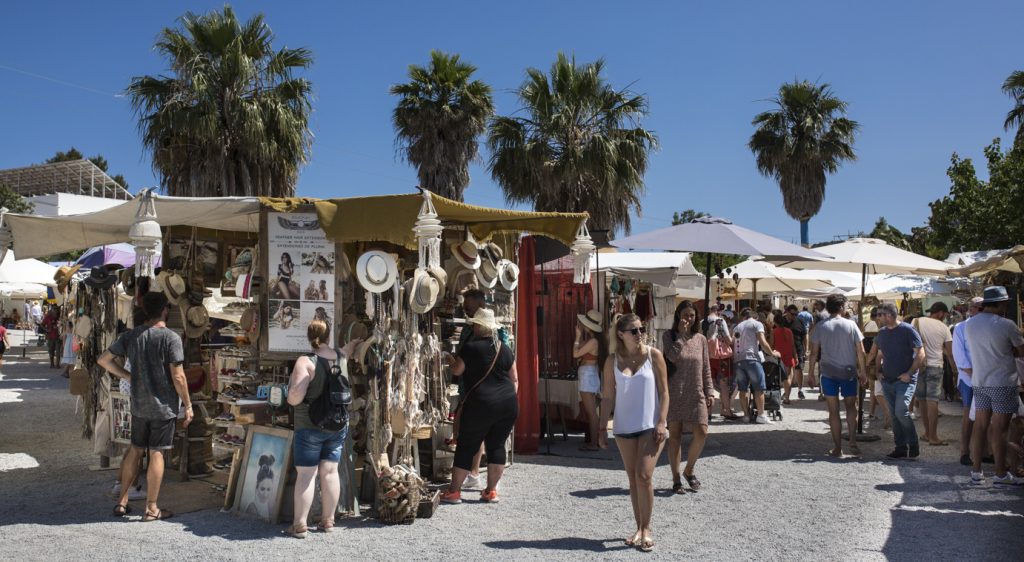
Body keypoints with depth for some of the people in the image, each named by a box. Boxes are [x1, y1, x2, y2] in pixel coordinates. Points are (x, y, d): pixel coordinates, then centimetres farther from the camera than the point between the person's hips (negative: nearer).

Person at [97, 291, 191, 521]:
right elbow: (178, 377, -16)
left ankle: (122, 502, 23)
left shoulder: (131, 335, 2)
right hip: (164, 406, -5)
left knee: (135, 450, 17)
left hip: (138, 405, 5)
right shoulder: (171, 338, -15)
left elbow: (104, 360, 6)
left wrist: (128, 376, 13)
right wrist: (187, 405, -6)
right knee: (157, 454, 1)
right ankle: (151, 509, 8)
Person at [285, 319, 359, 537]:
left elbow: (295, 398, -22)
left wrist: (290, 397, 0)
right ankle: (328, 521, 18)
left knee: (305, 475, 0)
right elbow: (347, 348, 28)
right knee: (330, 472, 10)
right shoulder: (341, 357, 2)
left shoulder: (306, 362, -15)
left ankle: (299, 525, 4)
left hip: (310, 427, -5)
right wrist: (356, 342, 49)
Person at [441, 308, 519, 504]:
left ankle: (454, 492, 10)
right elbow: (514, 379, 13)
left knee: (466, 446, 5)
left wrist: (451, 363, 25)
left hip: (481, 404, -5)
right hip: (508, 404, 5)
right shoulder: (504, 348, 9)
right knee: (497, 446, 12)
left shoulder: (471, 347, -6)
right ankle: (491, 491, 14)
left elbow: (457, 371, 5)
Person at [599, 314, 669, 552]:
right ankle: (639, 528, 21)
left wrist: (662, 423, -10)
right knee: (633, 478, 9)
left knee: (644, 476, -10)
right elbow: (608, 396, 3)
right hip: (624, 427, 3)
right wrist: (602, 427, 0)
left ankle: (646, 529, 5)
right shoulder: (613, 360, 0)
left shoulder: (653, 355, -5)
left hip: (650, 426, -2)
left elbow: (664, 391, -3)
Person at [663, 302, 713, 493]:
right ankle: (676, 478, 13)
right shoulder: (669, 335, 0)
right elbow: (672, 356, -18)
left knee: (701, 433, -7)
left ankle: (689, 470, 16)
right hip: (674, 393, -2)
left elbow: (706, 368, 11)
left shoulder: (700, 339, 8)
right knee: (675, 435, 3)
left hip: (696, 394, 3)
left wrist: (709, 392, 5)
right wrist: (681, 334, -16)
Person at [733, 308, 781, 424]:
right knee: (759, 388, 1)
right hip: (751, 359, -5)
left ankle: (746, 415, 11)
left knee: (743, 389, 9)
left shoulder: (737, 327, 20)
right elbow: (763, 342, -6)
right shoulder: (757, 324, 5)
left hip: (737, 360, 5)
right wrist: (772, 353, 8)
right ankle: (761, 415, -2)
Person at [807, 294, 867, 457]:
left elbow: (814, 353, -2)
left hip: (828, 372, 0)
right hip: (849, 372, 0)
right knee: (851, 406, 17)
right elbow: (860, 351, -2)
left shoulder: (820, 326, -2)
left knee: (834, 411, 6)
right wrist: (862, 371, 8)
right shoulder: (851, 324, -2)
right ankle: (852, 442, 4)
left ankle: (837, 448, 7)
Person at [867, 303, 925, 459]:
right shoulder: (882, 332, 10)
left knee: (901, 411, -18)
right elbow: (874, 353, 23)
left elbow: (920, 354, -10)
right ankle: (901, 447, 14)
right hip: (887, 380, 7)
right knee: (894, 415, 7)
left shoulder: (907, 330, -9)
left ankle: (914, 445, -2)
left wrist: (909, 373, -15)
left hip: (904, 380, -6)